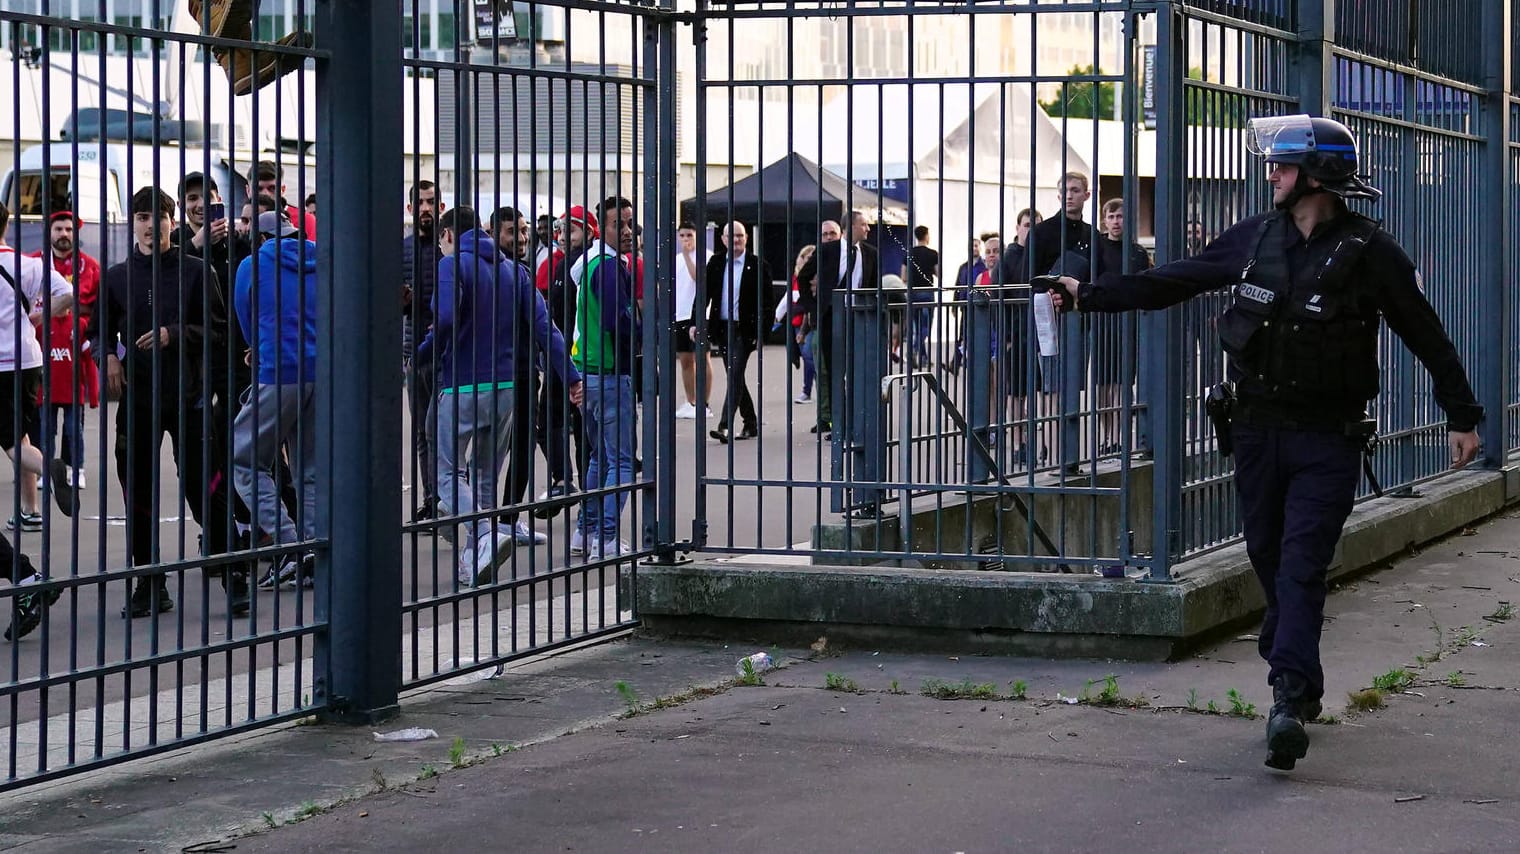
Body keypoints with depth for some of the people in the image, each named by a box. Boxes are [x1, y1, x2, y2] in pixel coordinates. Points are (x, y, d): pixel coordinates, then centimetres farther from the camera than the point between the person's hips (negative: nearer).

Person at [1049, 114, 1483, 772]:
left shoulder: (1368, 251, -8)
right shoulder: (1255, 237, 4)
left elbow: (1426, 335, -2)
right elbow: (1171, 282, 12)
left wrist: (1463, 417, 0)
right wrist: (1089, 295, 11)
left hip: (1327, 438, -5)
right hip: (1258, 427, 5)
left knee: (1301, 566, -14)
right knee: (1268, 558, 10)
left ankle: (1288, 703, -21)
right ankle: (1302, 687, 25)